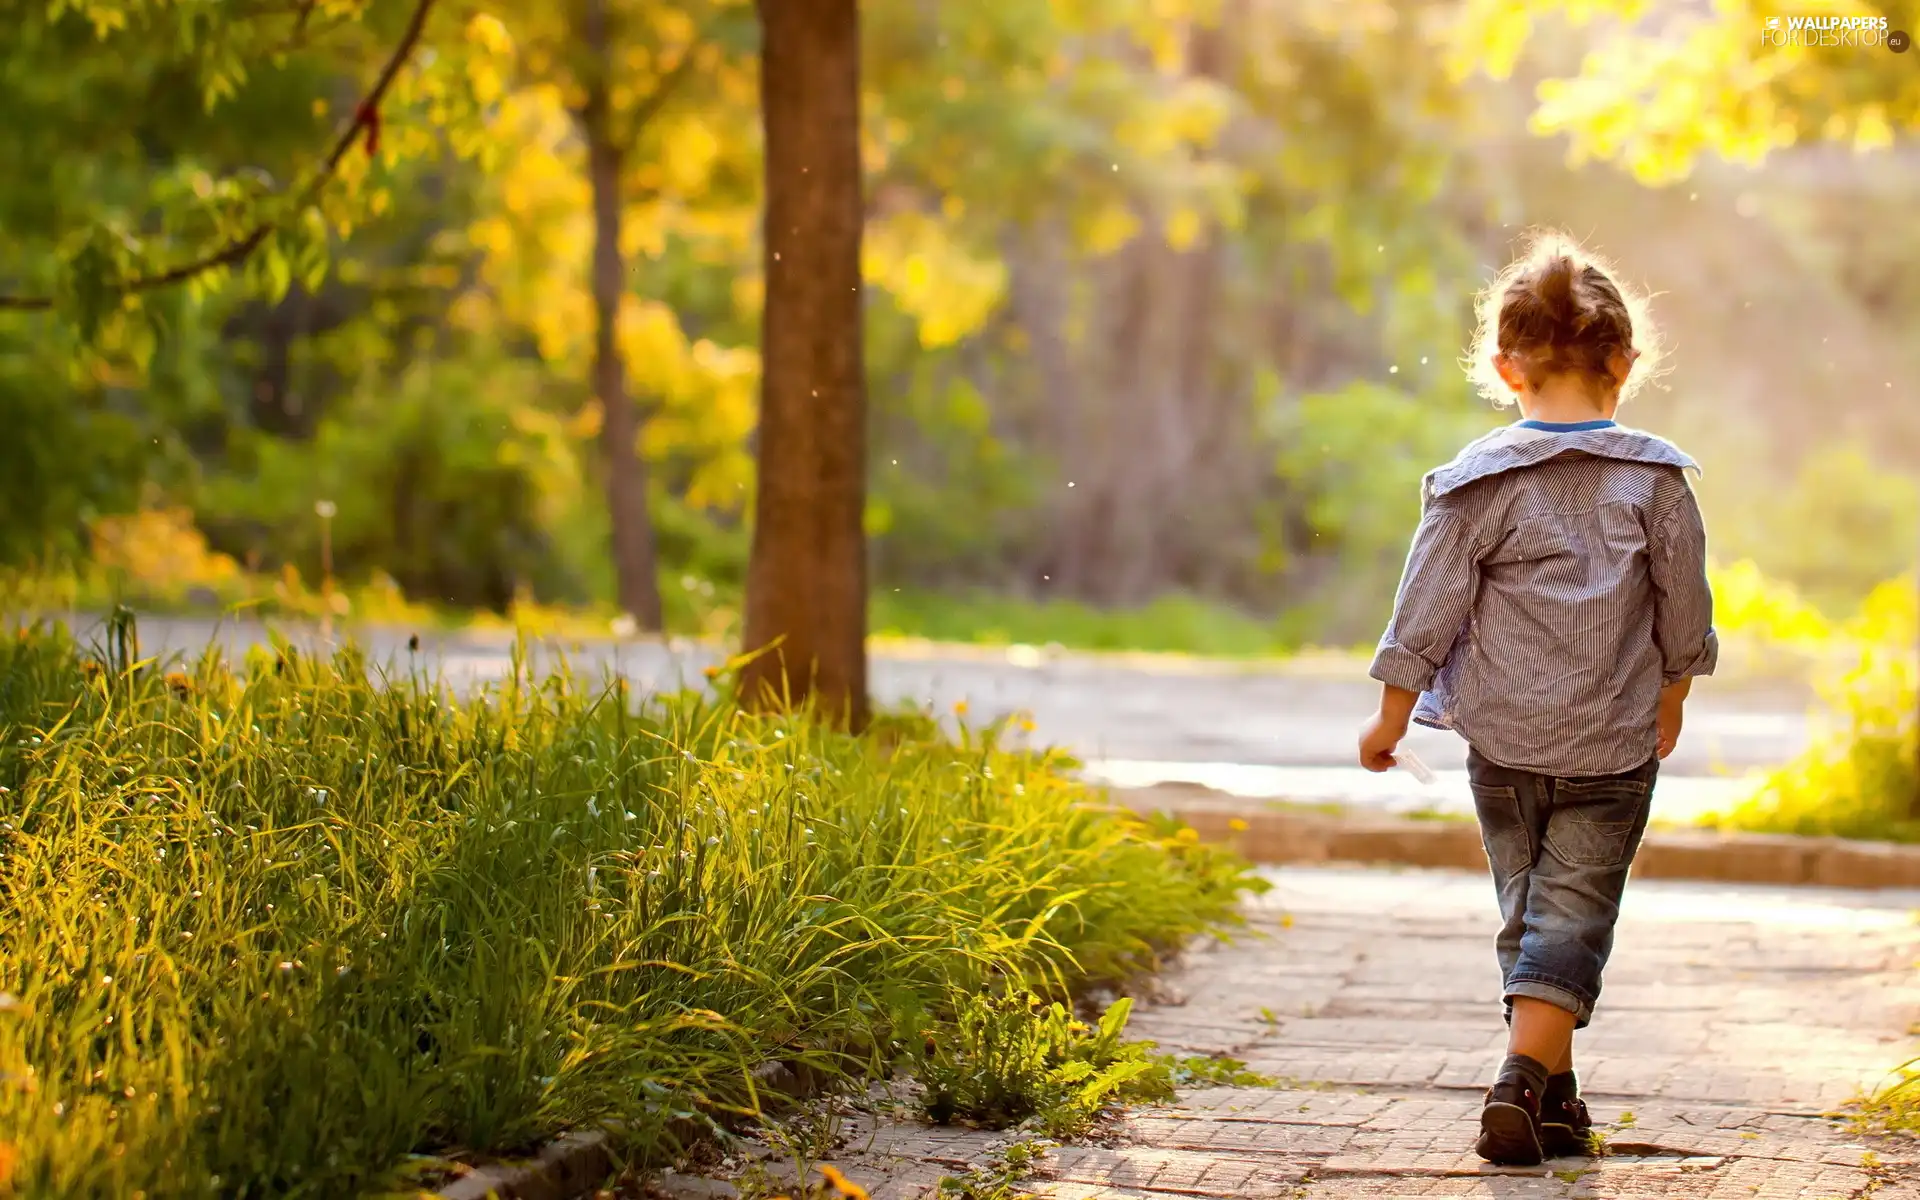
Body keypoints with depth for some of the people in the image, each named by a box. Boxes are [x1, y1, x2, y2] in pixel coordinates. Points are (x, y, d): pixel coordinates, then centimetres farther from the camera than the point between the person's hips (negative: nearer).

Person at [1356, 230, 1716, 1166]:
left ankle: (1555, 1094, 20)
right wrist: (1670, 703, 20)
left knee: (1528, 911, 15)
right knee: (1574, 916, 1)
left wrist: (1390, 719, 8)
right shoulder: (1655, 478, -5)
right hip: (1614, 745, -1)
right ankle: (1523, 1077, -16)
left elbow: (1425, 615, -4)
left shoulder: (1475, 482, -6)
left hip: (1502, 740, 1)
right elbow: (1685, 615, 3)